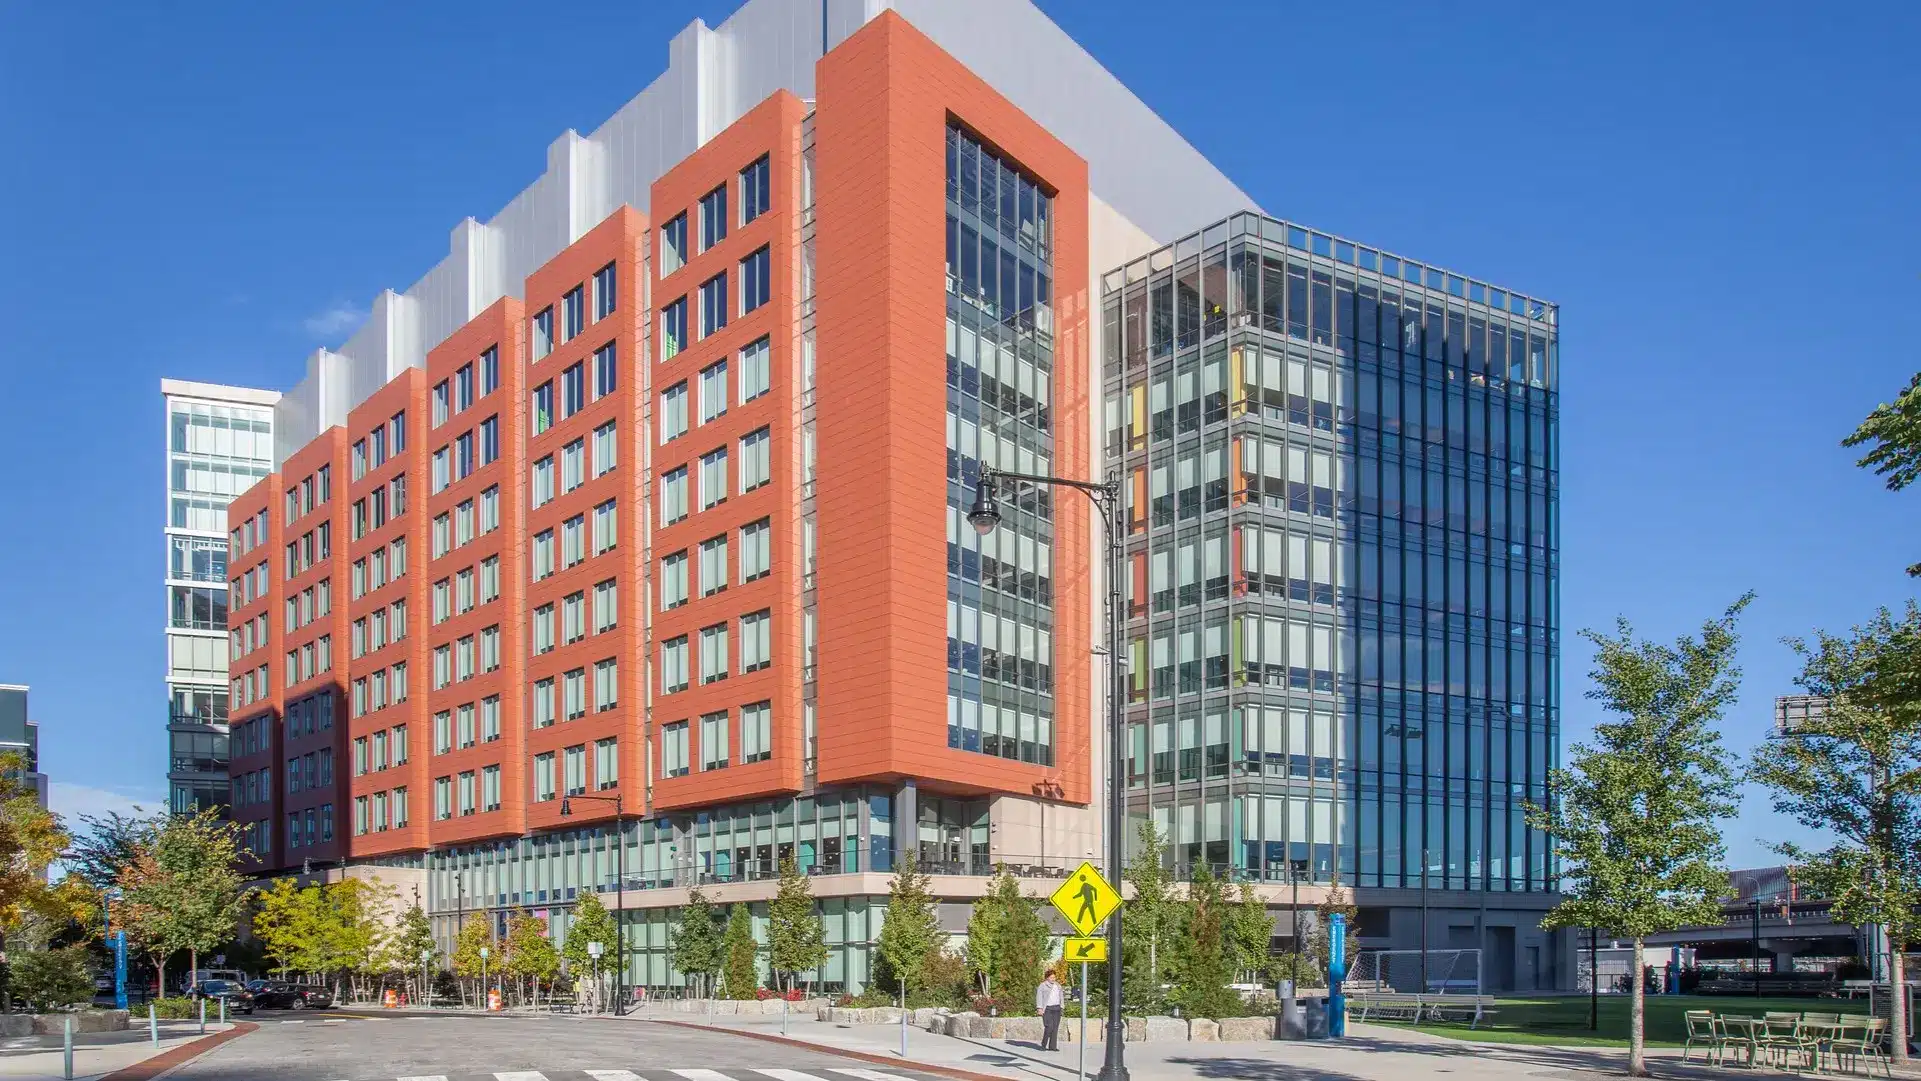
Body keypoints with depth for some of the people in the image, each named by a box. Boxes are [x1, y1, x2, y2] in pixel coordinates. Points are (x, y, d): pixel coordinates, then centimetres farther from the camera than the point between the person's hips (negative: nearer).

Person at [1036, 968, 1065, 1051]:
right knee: (1049, 1027, -15)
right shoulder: (1043, 986, 0)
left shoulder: (1058, 985, 16)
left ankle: (1052, 1046, 5)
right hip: (1047, 1009, -5)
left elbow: (1061, 997, 22)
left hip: (1056, 1008, 5)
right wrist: (1039, 1008, -12)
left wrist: (1061, 1008, 16)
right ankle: (1044, 1045, 1)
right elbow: (1039, 996, -3)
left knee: (1055, 1028, 0)